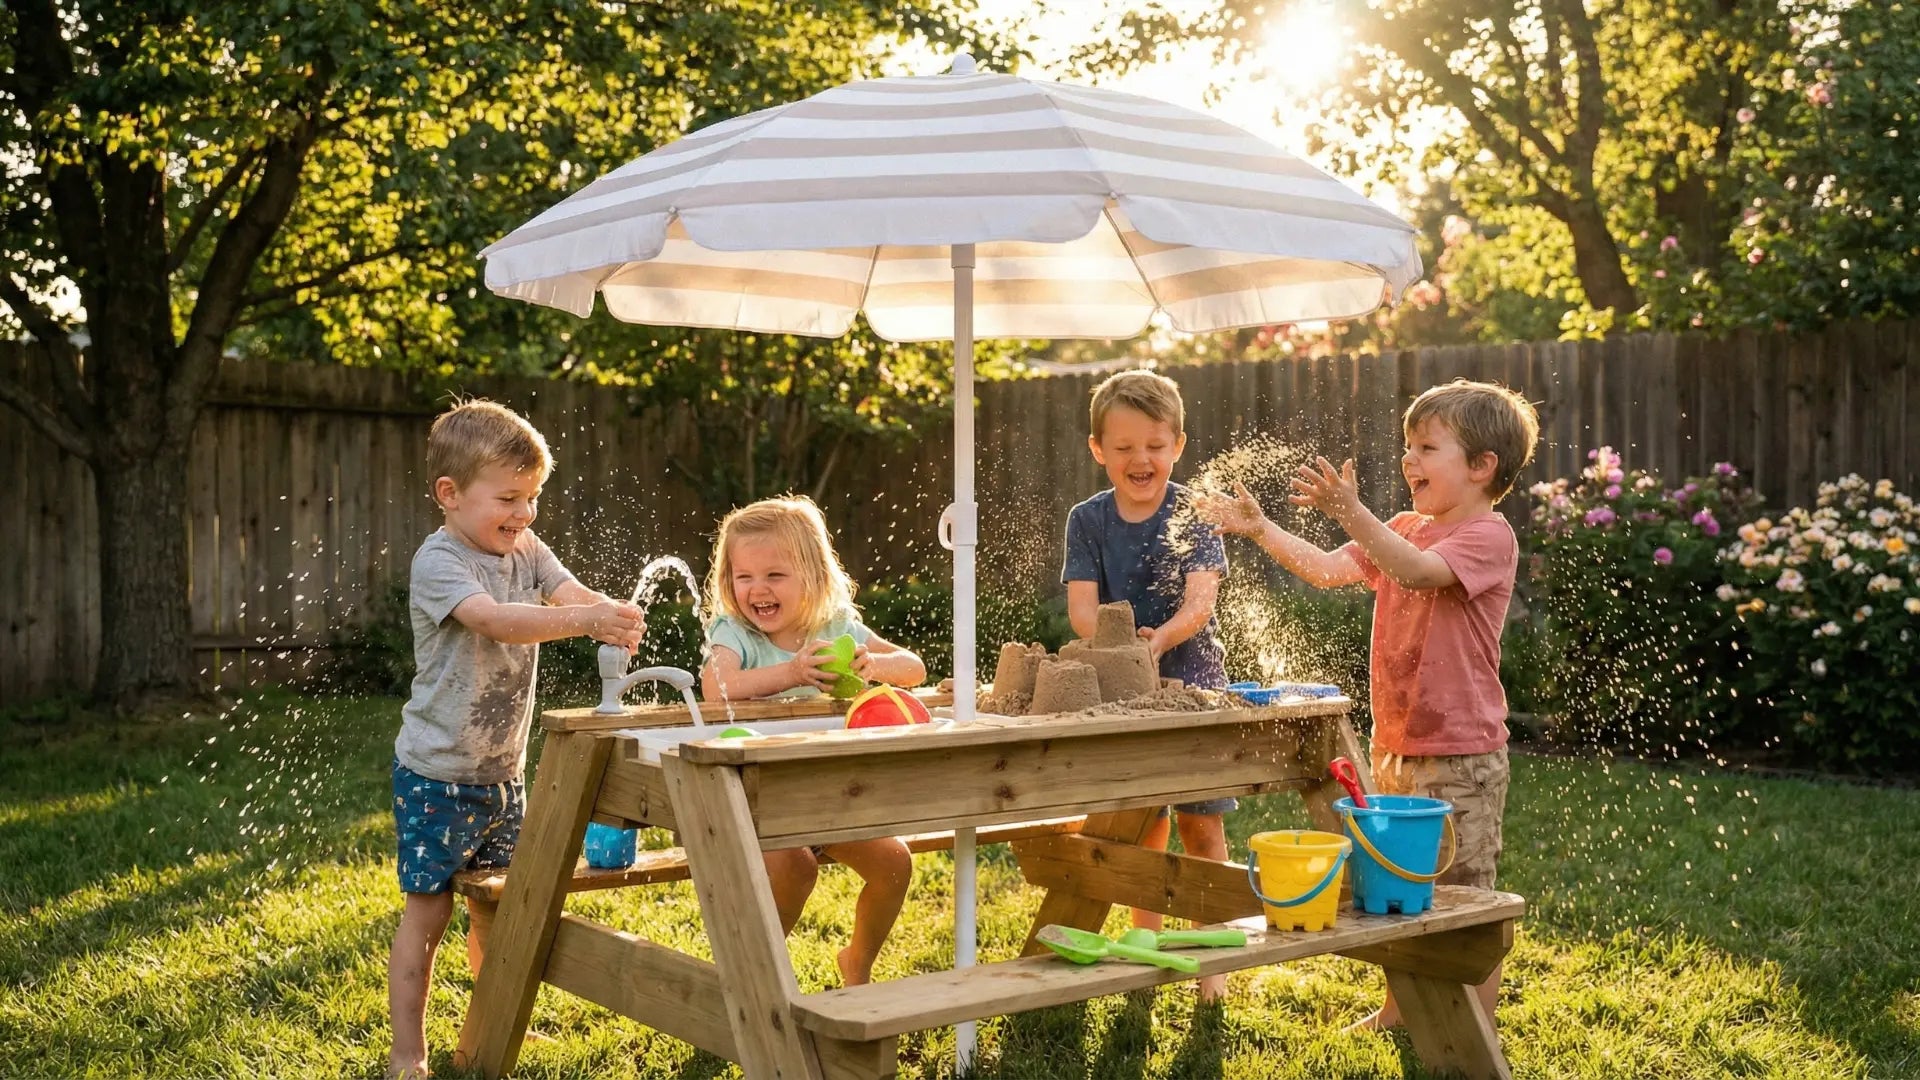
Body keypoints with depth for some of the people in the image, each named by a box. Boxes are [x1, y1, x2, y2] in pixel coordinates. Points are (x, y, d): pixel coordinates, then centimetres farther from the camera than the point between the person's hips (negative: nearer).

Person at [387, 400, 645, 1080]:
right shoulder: (438, 563, -17)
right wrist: (585, 620, -46)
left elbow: (570, 593, -10)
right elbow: (493, 619, -34)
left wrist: (615, 614, -33)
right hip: (437, 774, -6)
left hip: (504, 770, 6)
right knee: (428, 911, 1)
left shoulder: (526, 550, 5)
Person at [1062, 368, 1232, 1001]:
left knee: (1200, 823, -1)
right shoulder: (1088, 520, 0)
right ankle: (1146, 945, 27)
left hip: (1192, 683, -2)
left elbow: (1200, 600, -17)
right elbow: (1082, 606, -9)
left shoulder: (1192, 514, -6)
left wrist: (1160, 639, -37)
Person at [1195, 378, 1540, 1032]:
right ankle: (1400, 1009, 34)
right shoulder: (1403, 530, 12)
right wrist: (1260, 529, -6)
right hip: (1395, 744, 8)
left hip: (1461, 755, -8)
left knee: (1463, 893, 0)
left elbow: (1419, 571, -32)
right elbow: (1327, 570, 5)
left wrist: (1351, 512, -41)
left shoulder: (1489, 537, -14)